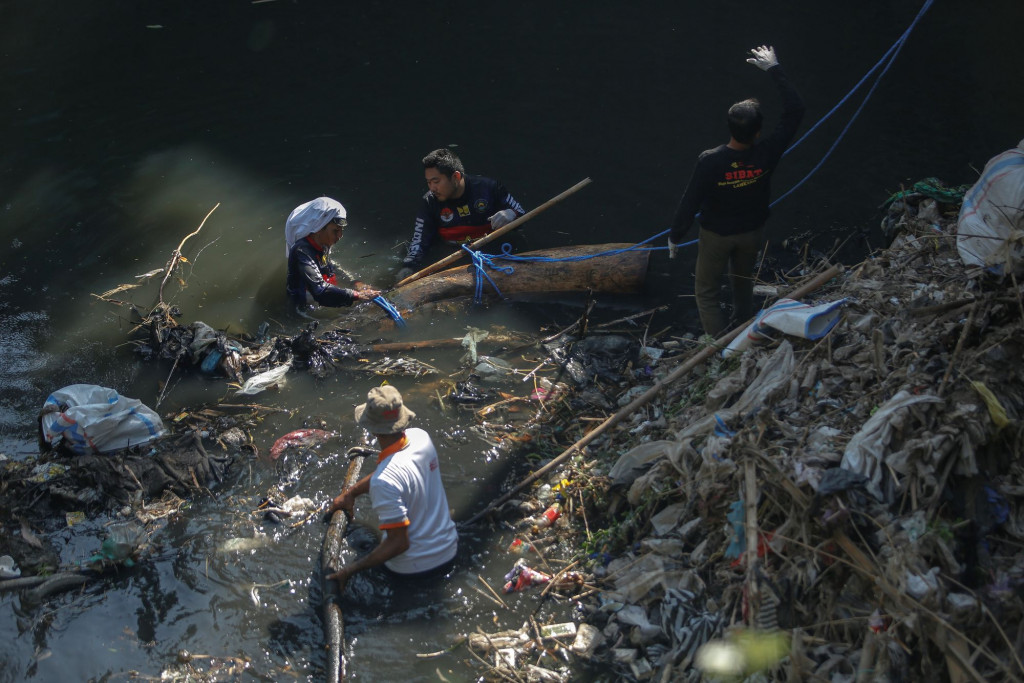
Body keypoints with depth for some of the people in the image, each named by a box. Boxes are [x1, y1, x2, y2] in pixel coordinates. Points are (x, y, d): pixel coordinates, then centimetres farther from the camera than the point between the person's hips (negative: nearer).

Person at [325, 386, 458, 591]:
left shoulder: (383, 481, -32)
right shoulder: (420, 436, -11)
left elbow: (399, 543, -27)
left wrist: (350, 570, -23)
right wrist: (351, 492, 12)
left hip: (412, 569, -7)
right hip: (449, 554, 7)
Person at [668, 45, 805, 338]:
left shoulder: (710, 162, -33)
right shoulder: (766, 154, -27)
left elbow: (690, 203, -24)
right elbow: (795, 110, -17)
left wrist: (675, 236, -7)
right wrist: (774, 69, -11)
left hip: (716, 236, -3)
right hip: (752, 232, 4)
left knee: (706, 291, 16)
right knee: (743, 284, 28)